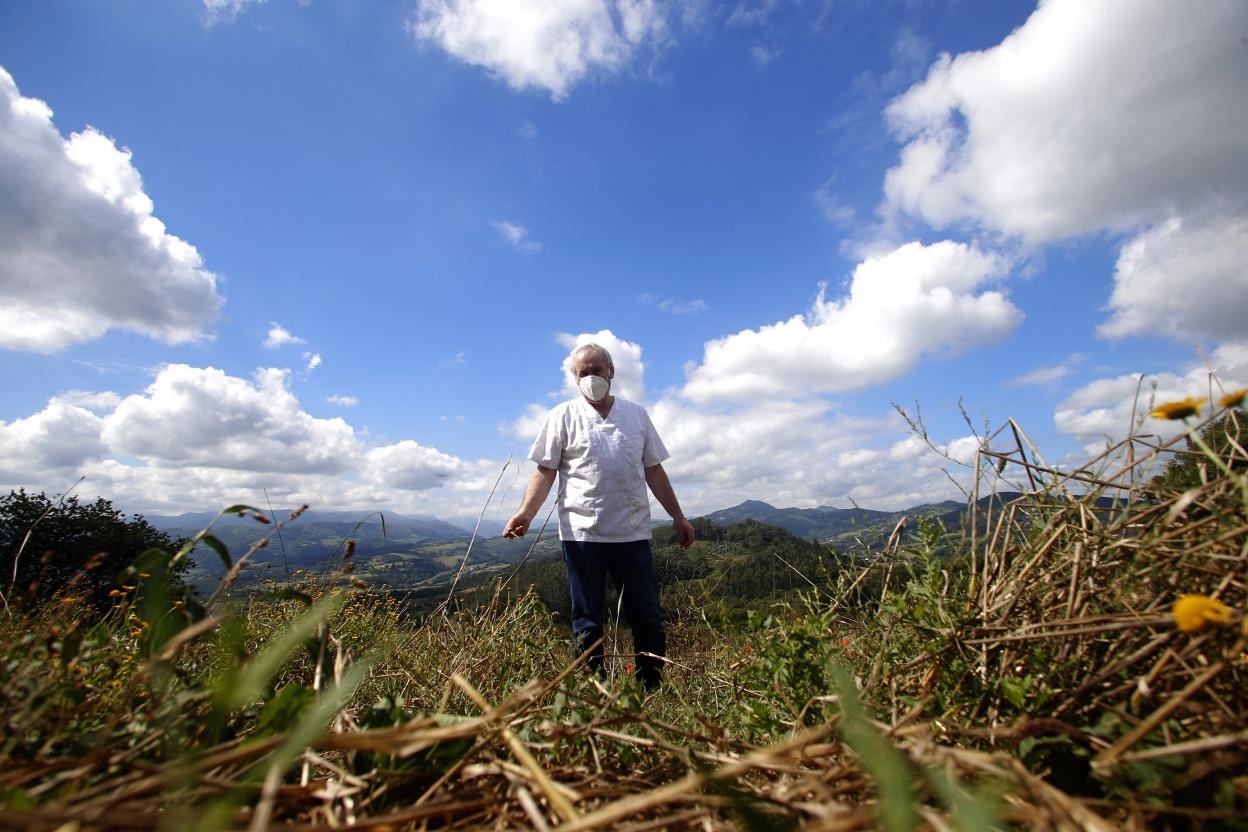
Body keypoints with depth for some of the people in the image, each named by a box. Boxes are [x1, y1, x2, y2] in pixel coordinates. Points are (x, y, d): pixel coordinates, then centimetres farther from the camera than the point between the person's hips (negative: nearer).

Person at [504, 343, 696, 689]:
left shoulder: (637, 414, 11)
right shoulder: (563, 416, 2)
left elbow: (654, 470, 13)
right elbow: (545, 471, -1)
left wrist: (677, 516, 11)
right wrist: (526, 512, -17)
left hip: (633, 534, 3)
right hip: (582, 535, -2)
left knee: (648, 620, 8)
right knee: (588, 624, 8)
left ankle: (652, 692, 23)